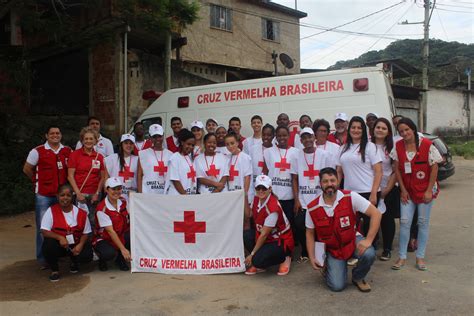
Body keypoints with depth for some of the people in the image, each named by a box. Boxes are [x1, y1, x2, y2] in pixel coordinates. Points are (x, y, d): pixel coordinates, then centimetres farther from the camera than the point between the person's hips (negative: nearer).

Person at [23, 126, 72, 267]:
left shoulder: (68, 151, 5)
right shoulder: (37, 151, -4)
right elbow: (27, 169, 4)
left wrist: (65, 182, 5)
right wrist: (38, 181, 8)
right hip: (43, 195, -3)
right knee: (43, 227, 3)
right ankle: (42, 258, 13)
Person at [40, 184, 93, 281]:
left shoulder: (81, 213, -3)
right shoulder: (51, 211, -7)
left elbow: (85, 233, 1)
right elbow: (44, 231, -13)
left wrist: (80, 245, -18)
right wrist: (59, 237, -28)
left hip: (76, 245, 1)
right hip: (58, 244, -1)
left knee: (87, 256, -25)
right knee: (48, 245, -33)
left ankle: (74, 262, 17)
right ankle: (54, 270, -2)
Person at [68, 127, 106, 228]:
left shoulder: (99, 157, 8)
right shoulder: (75, 154, 0)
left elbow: (102, 177, 10)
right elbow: (70, 176, -3)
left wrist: (97, 193, 1)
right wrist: (78, 193, -9)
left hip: (94, 195, 3)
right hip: (79, 194, -3)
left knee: (93, 222, 5)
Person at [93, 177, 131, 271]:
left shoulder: (123, 202, -2)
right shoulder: (102, 208, -21)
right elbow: (110, 231, -25)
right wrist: (123, 249, -29)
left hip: (121, 236, 6)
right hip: (103, 239, -5)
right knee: (109, 253, -36)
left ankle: (121, 258, 3)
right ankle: (102, 260, 5)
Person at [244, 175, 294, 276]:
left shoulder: (273, 207, -27)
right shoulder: (256, 199, -2)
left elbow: (264, 235, -21)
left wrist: (252, 254, -15)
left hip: (282, 241, -8)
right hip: (268, 238, 8)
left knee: (258, 261, -27)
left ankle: (284, 258, 3)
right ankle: (259, 264, 4)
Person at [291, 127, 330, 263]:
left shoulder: (323, 155, 0)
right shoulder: (297, 155, 2)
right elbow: (294, 179, 5)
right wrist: (296, 200, -1)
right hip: (302, 201, 1)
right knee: (300, 227, -3)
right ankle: (305, 253, 19)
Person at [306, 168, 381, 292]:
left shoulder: (351, 197, -18)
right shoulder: (312, 208, -13)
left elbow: (376, 214, -18)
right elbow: (310, 233, 1)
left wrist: (368, 240, -26)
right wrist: (312, 258, -5)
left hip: (353, 240, 0)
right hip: (331, 248, 0)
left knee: (368, 254, -32)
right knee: (337, 286, -14)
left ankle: (357, 277, 2)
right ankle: (327, 268, 22)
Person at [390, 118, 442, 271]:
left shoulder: (427, 145, -12)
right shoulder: (398, 146, -2)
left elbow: (434, 168, -9)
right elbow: (397, 169, 1)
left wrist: (429, 190, -11)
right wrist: (403, 189, -3)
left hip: (425, 190, -2)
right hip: (407, 190, 2)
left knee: (423, 222, 6)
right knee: (404, 221, 0)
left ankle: (420, 257, 18)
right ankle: (402, 257, 10)